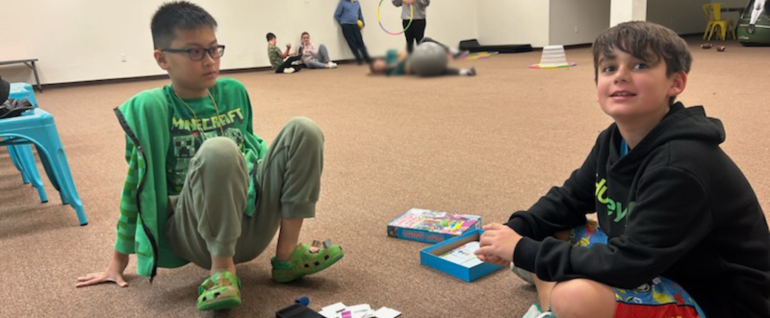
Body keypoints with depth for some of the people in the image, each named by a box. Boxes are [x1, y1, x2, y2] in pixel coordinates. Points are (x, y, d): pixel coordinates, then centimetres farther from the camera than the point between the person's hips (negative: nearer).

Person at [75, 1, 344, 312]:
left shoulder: (234, 92, 6)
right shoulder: (150, 108, -8)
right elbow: (137, 184, -3)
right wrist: (118, 261, 3)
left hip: (251, 225, 5)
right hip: (196, 235, -5)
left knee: (303, 130, -12)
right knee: (218, 150, -35)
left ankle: (287, 255, -8)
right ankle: (222, 269, -18)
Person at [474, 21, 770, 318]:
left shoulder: (681, 167, -29)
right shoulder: (614, 140, -3)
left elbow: (627, 263, -32)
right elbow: (569, 199, 9)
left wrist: (523, 251, -27)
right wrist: (516, 230, -9)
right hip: (655, 265, 8)